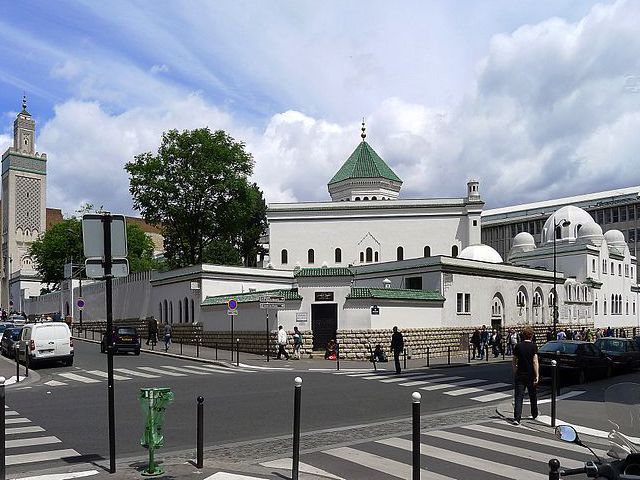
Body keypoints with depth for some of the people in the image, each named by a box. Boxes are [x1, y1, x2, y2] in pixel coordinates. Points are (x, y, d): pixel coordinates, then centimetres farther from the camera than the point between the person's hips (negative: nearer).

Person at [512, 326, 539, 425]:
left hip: (519, 375, 1)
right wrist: (537, 376, -13)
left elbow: (514, 362, 6)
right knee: (533, 396, 19)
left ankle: (517, 418, -14)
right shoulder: (533, 346, -8)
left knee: (519, 397, -2)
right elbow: (535, 362, -15)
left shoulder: (518, 346, 0)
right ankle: (534, 414, 37)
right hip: (530, 375, -1)